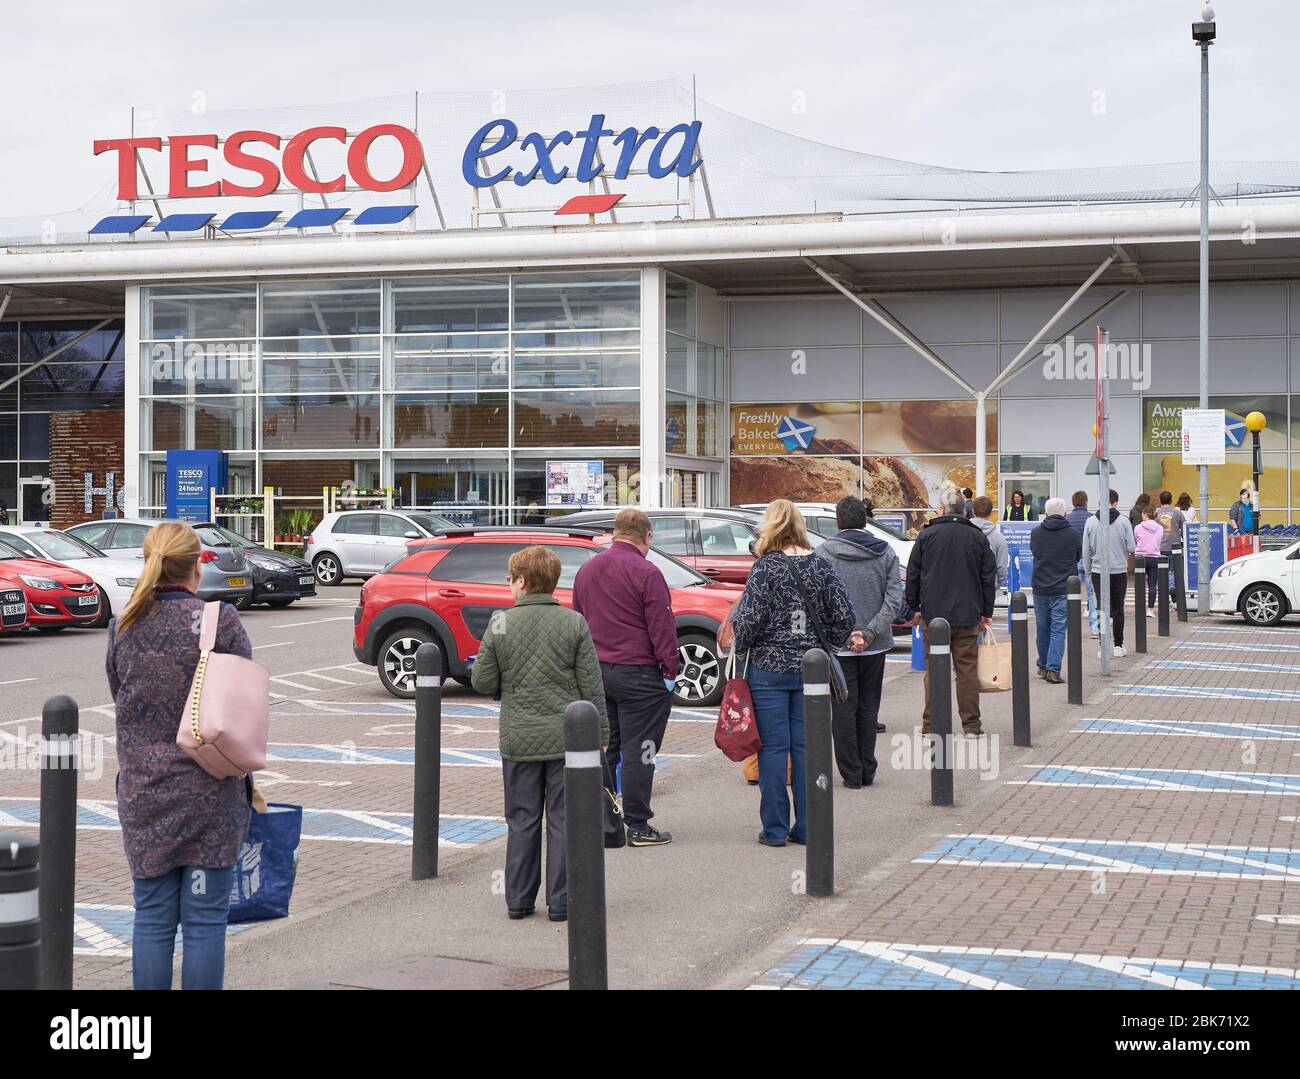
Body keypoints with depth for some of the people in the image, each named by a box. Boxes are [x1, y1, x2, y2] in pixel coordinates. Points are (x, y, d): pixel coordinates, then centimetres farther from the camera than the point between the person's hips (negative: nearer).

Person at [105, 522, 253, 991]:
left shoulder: (122, 628, 2)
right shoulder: (220, 621, -9)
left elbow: (122, 705, 8)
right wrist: (243, 781, 8)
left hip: (142, 793, 3)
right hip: (209, 794, -3)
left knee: (152, 921, 11)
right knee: (205, 923, 3)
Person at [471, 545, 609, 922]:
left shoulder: (500, 624, -6)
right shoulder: (574, 623, -5)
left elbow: (482, 681, -1)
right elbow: (592, 685, -3)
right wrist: (600, 733, 5)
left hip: (518, 739, 1)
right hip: (566, 736, -1)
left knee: (522, 821, 11)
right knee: (562, 820, 6)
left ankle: (519, 900, 16)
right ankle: (560, 902, 7)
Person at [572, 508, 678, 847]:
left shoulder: (586, 570, 11)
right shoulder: (645, 573, -13)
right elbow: (662, 626, -14)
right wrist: (670, 670, -6)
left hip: (597, 674, 7)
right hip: (639, 673, -7)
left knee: (603, 748, 14)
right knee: (638, 751, -2)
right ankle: (638, 825, 1)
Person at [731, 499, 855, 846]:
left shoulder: (765, 567, -10)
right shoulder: (820, 566, 3)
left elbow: (750, 619, -14)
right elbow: (845, 617, 2)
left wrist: (740, 646, 5)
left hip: (769, 668, -4)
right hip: (811, 671, 4)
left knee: (773, 747, 2)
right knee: (806, 746, 8)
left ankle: (775, 829, 5)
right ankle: (806, 827, 12)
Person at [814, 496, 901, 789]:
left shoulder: (824, 553, -5)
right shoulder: (885, 552, 3)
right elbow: (894, 597, -6)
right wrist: (870, 633, -11)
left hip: (838, 644, -3)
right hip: (876, 644, 3)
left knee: (844, 710, 4)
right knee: (868, 708, 13)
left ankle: (852, 774, 5)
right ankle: (867, 772, 15)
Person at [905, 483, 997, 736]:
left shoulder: (926, 536, -1)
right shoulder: (977, 537, 3)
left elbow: (913, 575, 2)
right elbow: (989, 576, 6)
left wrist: (914, 607, 13)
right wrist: (986, 612, 13)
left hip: (933, 614, -1)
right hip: (968, 616, 1)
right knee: (968, 668, 5)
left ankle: (931, 725, 4)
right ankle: (971, 724, 8)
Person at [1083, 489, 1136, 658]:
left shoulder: (1091, 521, -3)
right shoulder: (1123, 521, -6)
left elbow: (1086, 550, 1)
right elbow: (1131, 547, -6)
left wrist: (1088, 571, 12)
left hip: (1098, 572, 0)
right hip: (1119, 571, 0)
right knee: (1118, 609, 10)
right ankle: (1119, 645, 13)